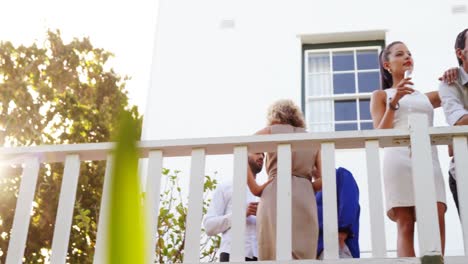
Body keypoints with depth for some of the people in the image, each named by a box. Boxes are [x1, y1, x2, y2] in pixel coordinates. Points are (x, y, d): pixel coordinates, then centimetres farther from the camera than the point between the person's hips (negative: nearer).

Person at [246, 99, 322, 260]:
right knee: (303, 258, -3)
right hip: (305, 200, 2)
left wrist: (254, 188, 6)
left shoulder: (271, 131, 17)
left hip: (275, 197, -2)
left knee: (278, 257, -11)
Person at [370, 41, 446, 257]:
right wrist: (394, 102, -7)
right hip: (399, 159, -3)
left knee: (437, 220, -14)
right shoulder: (381, 95, 16)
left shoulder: (426, 97, 26)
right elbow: (380, 135, 5)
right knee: (405, 225, -11)